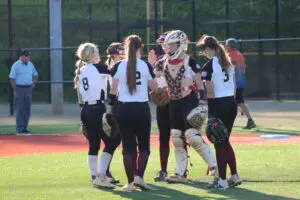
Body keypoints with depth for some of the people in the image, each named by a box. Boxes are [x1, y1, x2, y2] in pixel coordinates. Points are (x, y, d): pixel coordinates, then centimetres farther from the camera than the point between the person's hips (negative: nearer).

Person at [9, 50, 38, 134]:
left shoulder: (30, 65, 12)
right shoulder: (16, 65, -7)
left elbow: (35, 75, 26)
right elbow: (12, 78, -10)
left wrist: (34, 84, 12)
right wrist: (15, 90, -14)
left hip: (28, 89, 6)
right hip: (19, 88, -6)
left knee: (27, 109, 6)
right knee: (20, 109, -7)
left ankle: (24, 128, 11)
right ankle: (19, 129, -7)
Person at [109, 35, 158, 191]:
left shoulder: (119, 66, -2)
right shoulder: (145, 66, -5)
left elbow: (113, 90, 1)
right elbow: (154, 87, 6)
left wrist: (110, 107, 13)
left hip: (123, 109, 1)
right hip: (141, 109, -1)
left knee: (128, 147, 8)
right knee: (144, 146, 10)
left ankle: (131, 182, 7)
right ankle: (139, 177, -8)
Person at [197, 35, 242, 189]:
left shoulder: (209, 66, -12)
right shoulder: (228, 63, 10)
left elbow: (210, 91, -14)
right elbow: (234, 86, 14)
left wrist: (211, 114, -12)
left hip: (218, 105, -7)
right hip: (231, 104, 7)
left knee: (219, 144, 0)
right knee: (225, 142, 18)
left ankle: (222, 181, 3)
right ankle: (234, 176, 19)